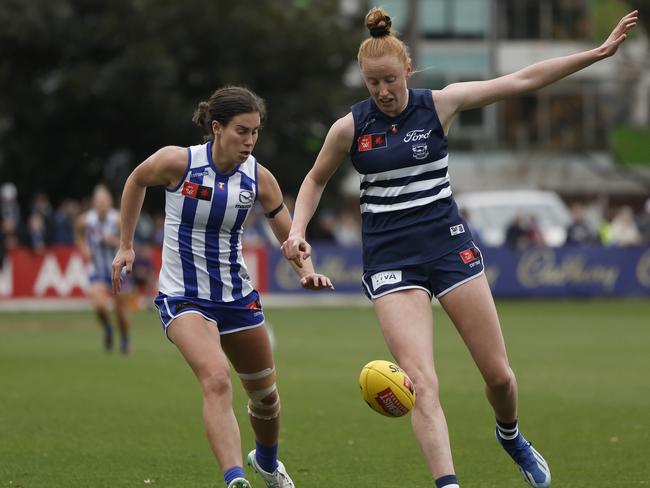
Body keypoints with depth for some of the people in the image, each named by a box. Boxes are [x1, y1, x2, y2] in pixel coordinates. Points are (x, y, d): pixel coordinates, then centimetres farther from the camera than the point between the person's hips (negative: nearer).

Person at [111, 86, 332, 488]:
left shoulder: (258, 177, -7)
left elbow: (289, 235, 2)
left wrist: (307, 269, -18)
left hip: (237, 296, 5)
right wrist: (126, 246, 8)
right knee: (217, 380, -29)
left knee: (265, 393, 17)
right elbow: (137, 181, 5)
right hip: (183, 298, -4)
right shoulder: (178, 162, -16)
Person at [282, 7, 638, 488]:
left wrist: (600, 52, -7)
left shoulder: (439, 104, -3)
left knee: (499, 374, 4)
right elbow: (316, 180, 16)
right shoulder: (349, 127, -2)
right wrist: (298, 231, -1)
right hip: (390, 260, -1)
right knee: (422, 381, -18)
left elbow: (523, 80, -4)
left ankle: (511, 436, 38)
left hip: (449, 245, 1)